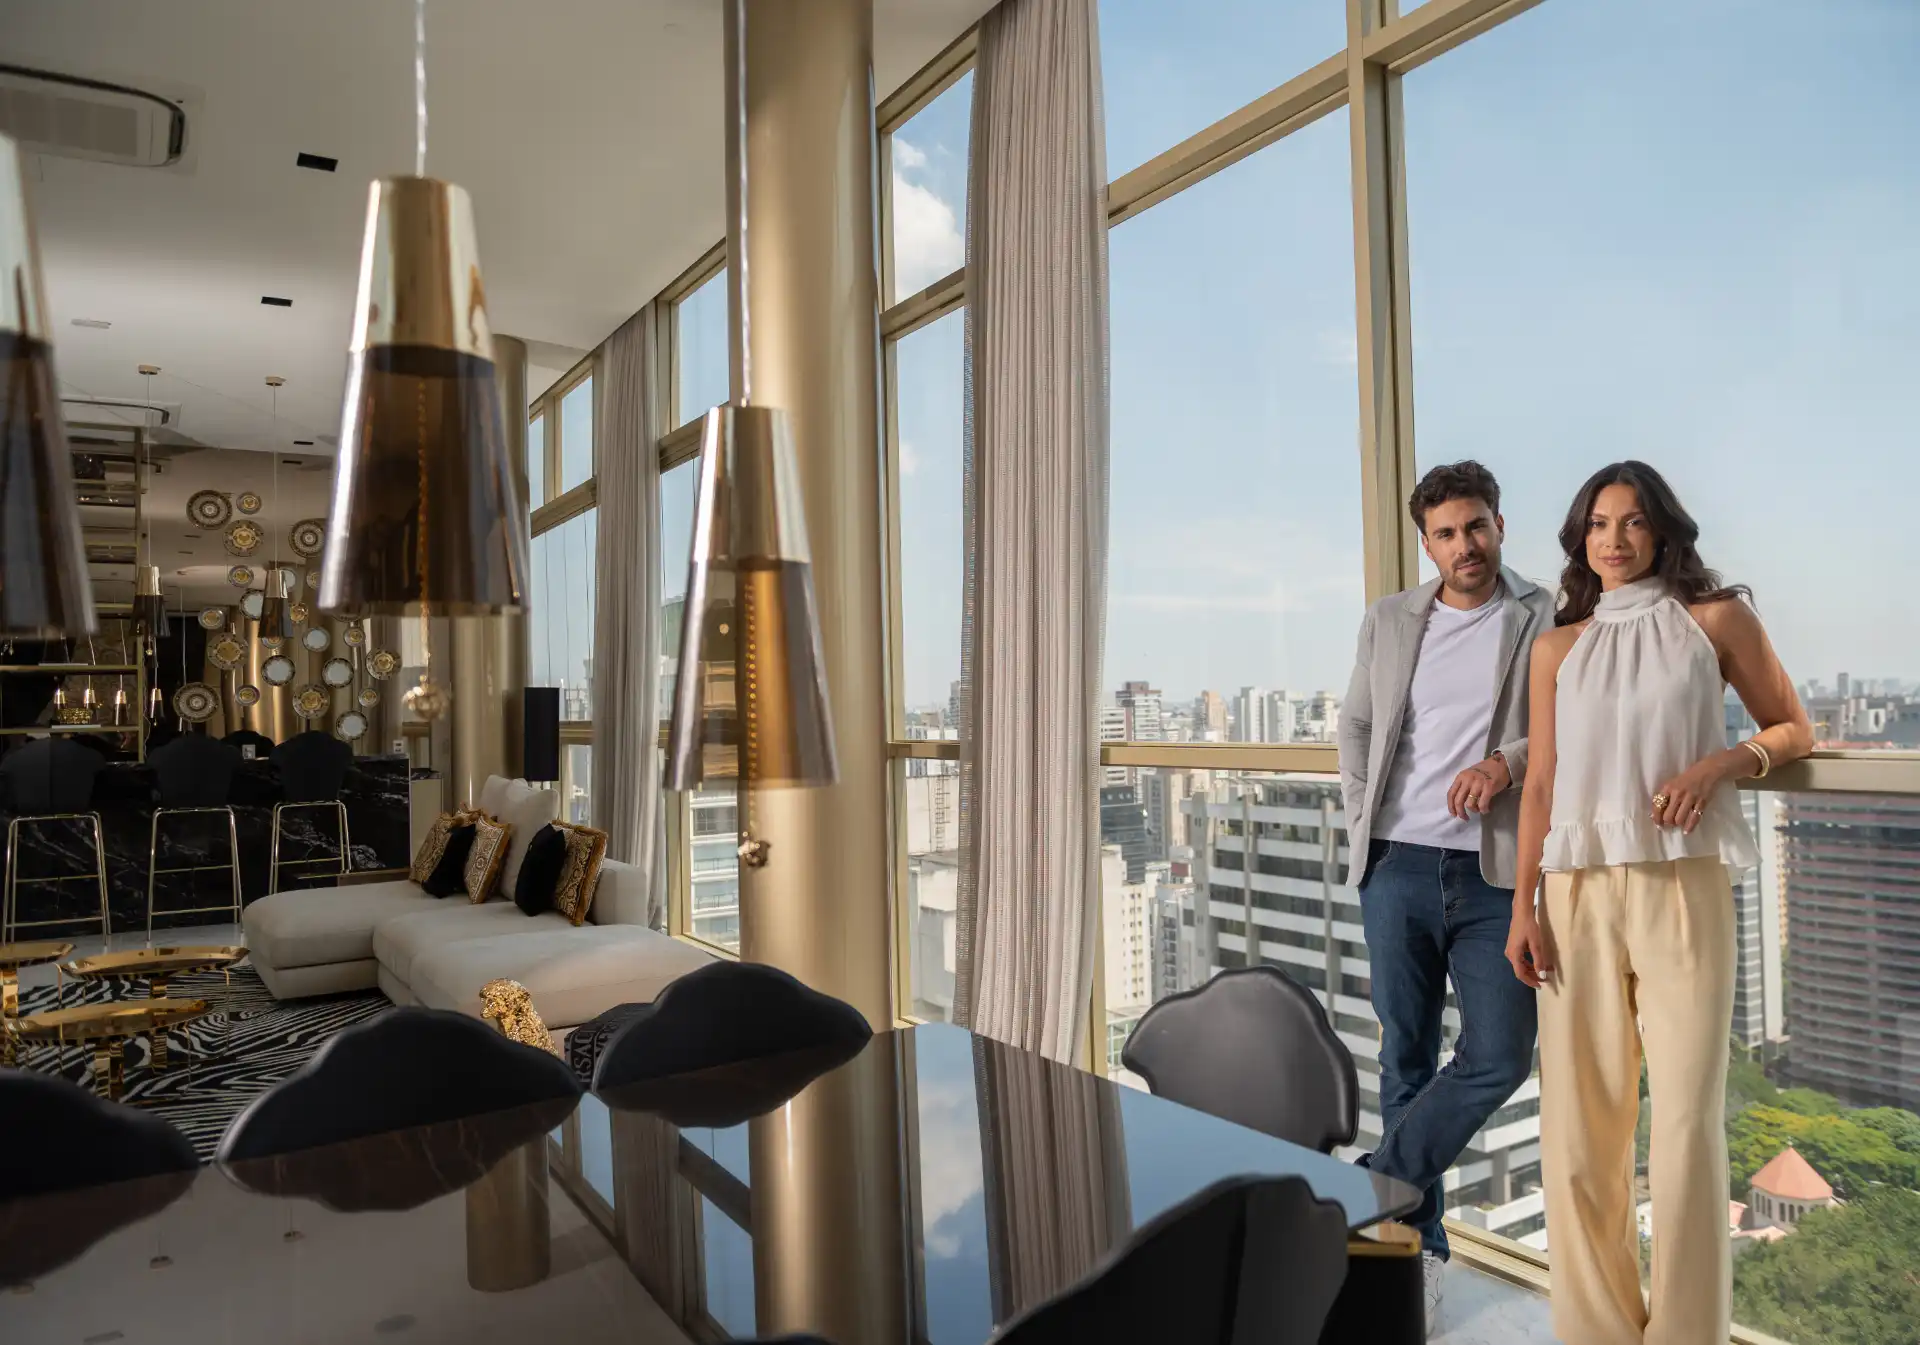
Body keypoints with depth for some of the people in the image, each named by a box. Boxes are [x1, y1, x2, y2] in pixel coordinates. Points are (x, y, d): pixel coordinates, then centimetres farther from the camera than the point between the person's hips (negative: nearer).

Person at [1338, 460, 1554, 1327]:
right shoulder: (1387, 622, 11)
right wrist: (1363, 819, 6)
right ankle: (1418, 1241, 21)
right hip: (1397, 867, 2)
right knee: (1406, 1055, 8)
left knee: (1498, 1057, -7)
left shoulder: (1544, 620, 2)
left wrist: (1509, 762, -20)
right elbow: (1355, 726, 17)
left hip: (1496, 873, -1)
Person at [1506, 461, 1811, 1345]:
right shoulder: (1558, 646, 11)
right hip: (1579, 893, 2)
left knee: (1686, 1116, -2)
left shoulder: (1715, 619, 7)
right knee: (1579, 1119, 3)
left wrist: (1720, 764, -9)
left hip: (1681, 886, -2)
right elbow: (1541, 783, 9)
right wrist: (1523, 907, 2)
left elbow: (1792, 728, 12)